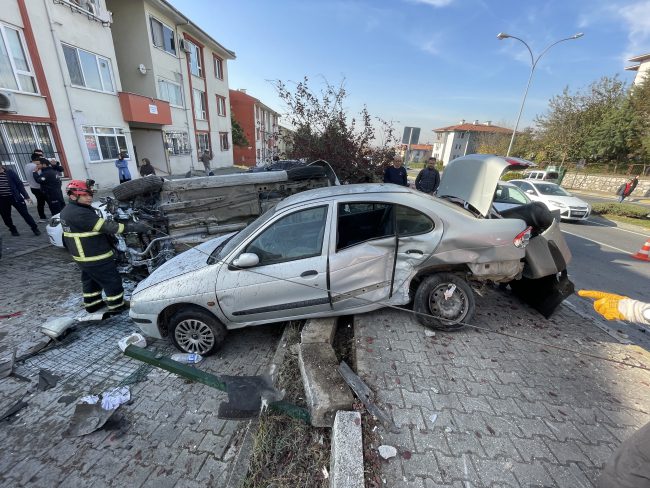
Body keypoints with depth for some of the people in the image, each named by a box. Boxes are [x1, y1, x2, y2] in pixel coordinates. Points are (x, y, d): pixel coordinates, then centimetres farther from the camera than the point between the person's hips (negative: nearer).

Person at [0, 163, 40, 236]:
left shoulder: (9, 172, -5)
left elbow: (19, 184, -4)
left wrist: (26, 196, -9)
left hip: (15, 197, -3)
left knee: (25, 214, -4)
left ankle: (35, 228, 6)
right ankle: (13, 230, 26)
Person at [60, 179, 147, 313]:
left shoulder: (67, 211, 8)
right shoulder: (80, 213, -27)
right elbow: (105, 226, -32)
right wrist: (133, 226, -33)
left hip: (82, 256, 10)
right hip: (95, 257, -10)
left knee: (90, 279, 24)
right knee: (112, 280, 3)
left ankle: (92, 303, 38)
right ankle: (116, 305, 16)